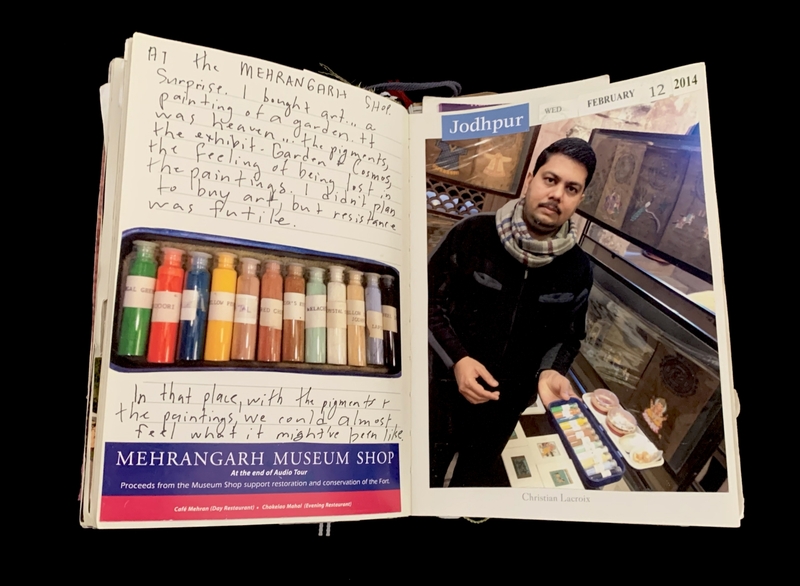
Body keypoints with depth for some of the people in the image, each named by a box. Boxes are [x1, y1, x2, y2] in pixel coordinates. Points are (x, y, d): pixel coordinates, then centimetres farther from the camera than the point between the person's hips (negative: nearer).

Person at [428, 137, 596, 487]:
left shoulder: (578, 271, -11)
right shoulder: (473, 235, -20)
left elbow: (568, 336, 3)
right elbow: (429, 300, -11)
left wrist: (550, 371, -18)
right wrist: (457, 359, -24)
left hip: (508, 403, 2)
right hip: (449, 389, -2)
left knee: (474, 478, 26)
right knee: (426, 473, 20)